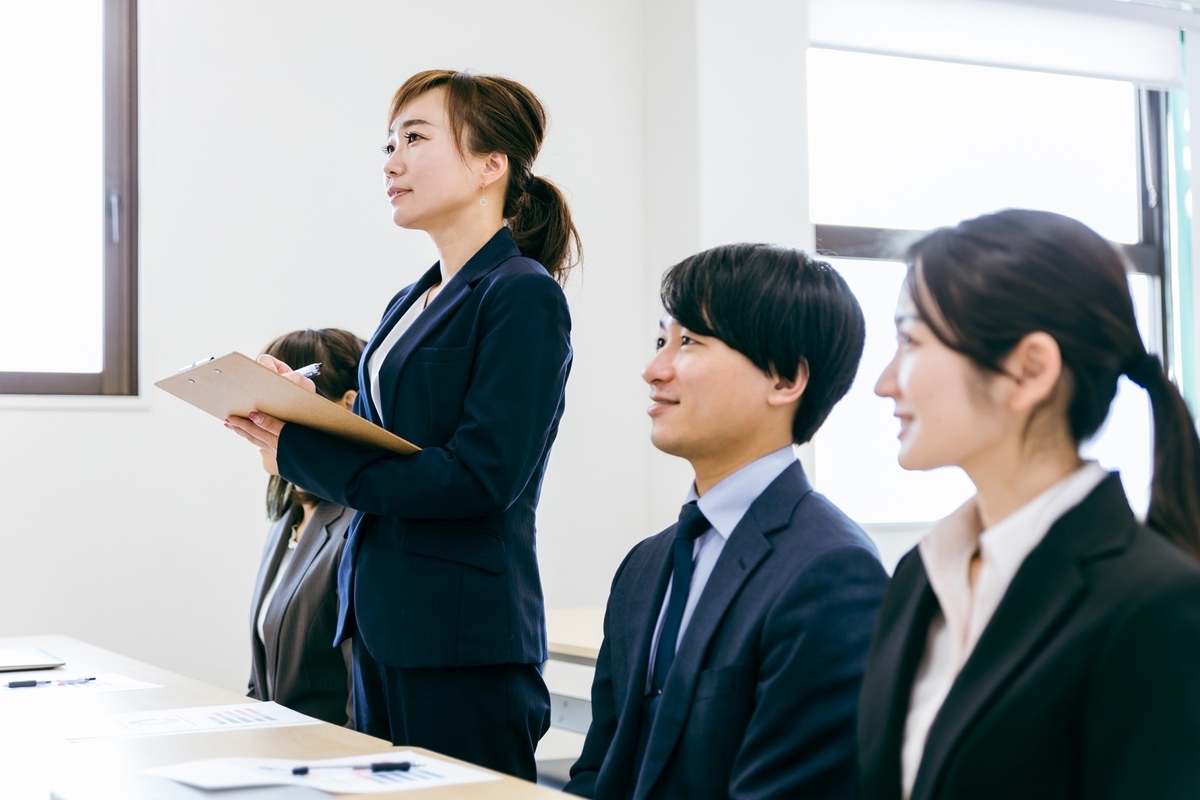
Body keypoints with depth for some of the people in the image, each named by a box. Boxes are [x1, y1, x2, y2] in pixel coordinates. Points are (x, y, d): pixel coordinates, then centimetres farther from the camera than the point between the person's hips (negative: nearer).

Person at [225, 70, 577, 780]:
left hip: (463, 637, -8)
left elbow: (482, 475, -20)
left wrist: (302, 449, -15)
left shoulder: (524, 296, -11)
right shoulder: (411, 304, 16)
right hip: (381, 620, 9)